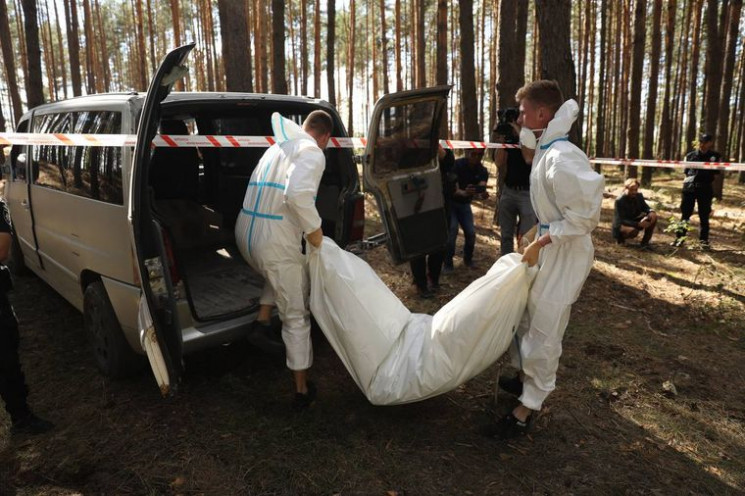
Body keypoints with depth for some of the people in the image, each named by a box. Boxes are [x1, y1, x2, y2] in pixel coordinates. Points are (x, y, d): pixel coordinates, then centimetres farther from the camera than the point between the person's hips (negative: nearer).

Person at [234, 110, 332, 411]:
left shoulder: (280, 146, 18)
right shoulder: (312, 152, -7)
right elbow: (297, 194, -26)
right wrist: (314, 229, -12)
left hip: (245, 232, 8)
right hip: (274, 240, -7)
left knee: (279, 276, 39)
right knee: (296, 316, 7)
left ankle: (263, 317, 26)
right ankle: (302, 390, 16)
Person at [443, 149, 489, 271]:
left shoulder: (482, 171, -8)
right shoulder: (457, 165, -22)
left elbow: (481, 187, -26)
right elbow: (454, 190, -32)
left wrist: (483, 194, -50)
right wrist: (464, 193, -54)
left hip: (465, 204, 4)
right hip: (449, 201, -4)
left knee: (471, 232, -7)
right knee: (452, 229, -22)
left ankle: (468, 259, 19)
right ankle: (448, 263, -11)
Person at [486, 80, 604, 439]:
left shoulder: (562, 159, -25)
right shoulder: (545, 151, 5)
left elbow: (584, 216, -25)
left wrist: (540, 243, -21)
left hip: (564, 255, -10)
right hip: (547, 248, 10)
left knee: (543, 331, 1)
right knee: (524, 315, 21)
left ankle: (529, 405, 16)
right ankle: (526, 378, 41)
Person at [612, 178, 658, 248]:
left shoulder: (639, 196, -3)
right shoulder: (619, 200, -23)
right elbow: (622, 220, -26)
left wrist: (651, 212, -22)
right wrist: (638, 224, -39)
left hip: (634, 221, 7)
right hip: (621, 225, -7)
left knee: (653, 217, -13)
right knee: (633, 231, -38)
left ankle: (645, 242, -5)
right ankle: (620, 237, -3)